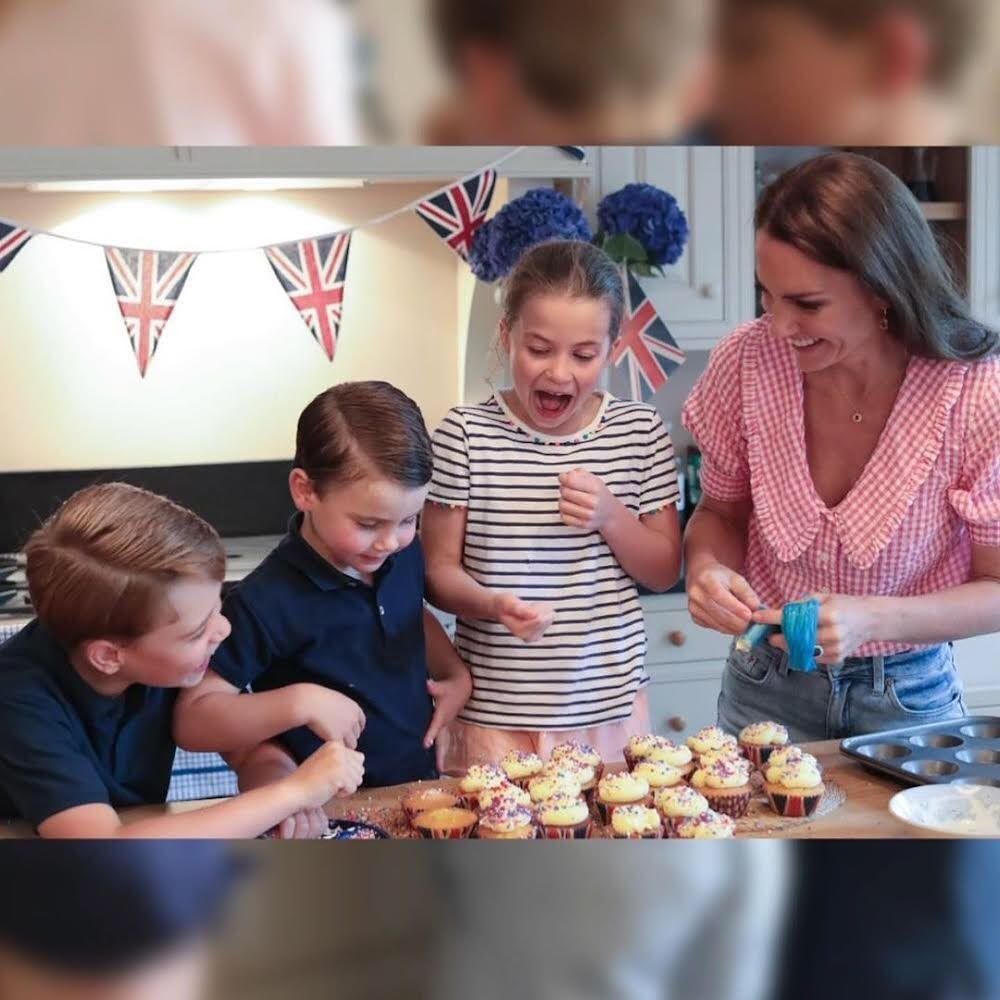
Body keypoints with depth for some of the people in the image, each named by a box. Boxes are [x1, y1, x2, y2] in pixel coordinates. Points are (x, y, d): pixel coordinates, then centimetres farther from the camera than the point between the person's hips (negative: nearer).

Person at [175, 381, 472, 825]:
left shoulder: (404, 555, 0)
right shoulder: (267, 602, -18)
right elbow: (192, 722, -14)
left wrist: (457, 673, 7)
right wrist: (300, 703, -25)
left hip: (422, 786, 3)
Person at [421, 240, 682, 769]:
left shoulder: (641, 431, 1)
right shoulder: (466, 435, -7)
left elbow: (665, 572, 5)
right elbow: (439, 570, -3)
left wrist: (611, 517, -14)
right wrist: (494, 604, -24)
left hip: (611, 709, 2)